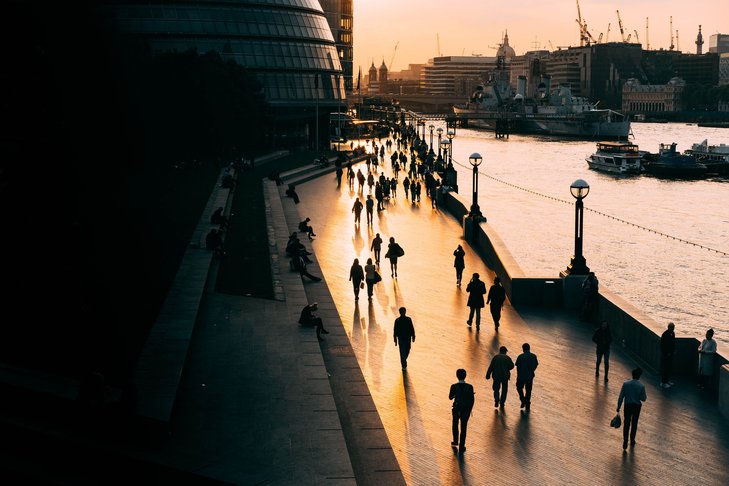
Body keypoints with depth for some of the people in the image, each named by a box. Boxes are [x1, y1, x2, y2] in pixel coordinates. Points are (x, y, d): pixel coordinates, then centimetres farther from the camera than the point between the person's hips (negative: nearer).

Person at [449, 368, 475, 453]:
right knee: (463, 428, 12)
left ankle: (455, 441, 43)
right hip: (466, 410, 0)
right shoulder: (469, 387, -16)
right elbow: (472, 400, -9)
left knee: (455, 425, 26)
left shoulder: (454, 386, -17)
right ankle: (461, 446, 17)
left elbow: (450, 397, -3)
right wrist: (469, 410, 5)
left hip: (456, 409, 0)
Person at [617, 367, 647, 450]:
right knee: (634, 424, 18)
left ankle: (625, 442, -1)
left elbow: (621, 397, -9)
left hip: (627, 406, 0)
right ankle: (632, 441, 32)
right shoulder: (641, 386, -18)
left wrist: (618, 407, -1)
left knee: (626, 424, 8)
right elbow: (643, 399, -10)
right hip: (636, 406, 0)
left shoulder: (625, 383, -13)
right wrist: (645, 397, 13)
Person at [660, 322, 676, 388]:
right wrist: (667, 353, -17)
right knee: (664, 368, -2)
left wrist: (674, 350, 9)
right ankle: (663, 382, 5)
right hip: (665, 354, -8)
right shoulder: (665, 334, -19)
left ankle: (667, 380, 28)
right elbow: (662, 345, -18)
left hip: (670, 354, 8)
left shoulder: (672, 333, 6)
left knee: (670, 367, 16)